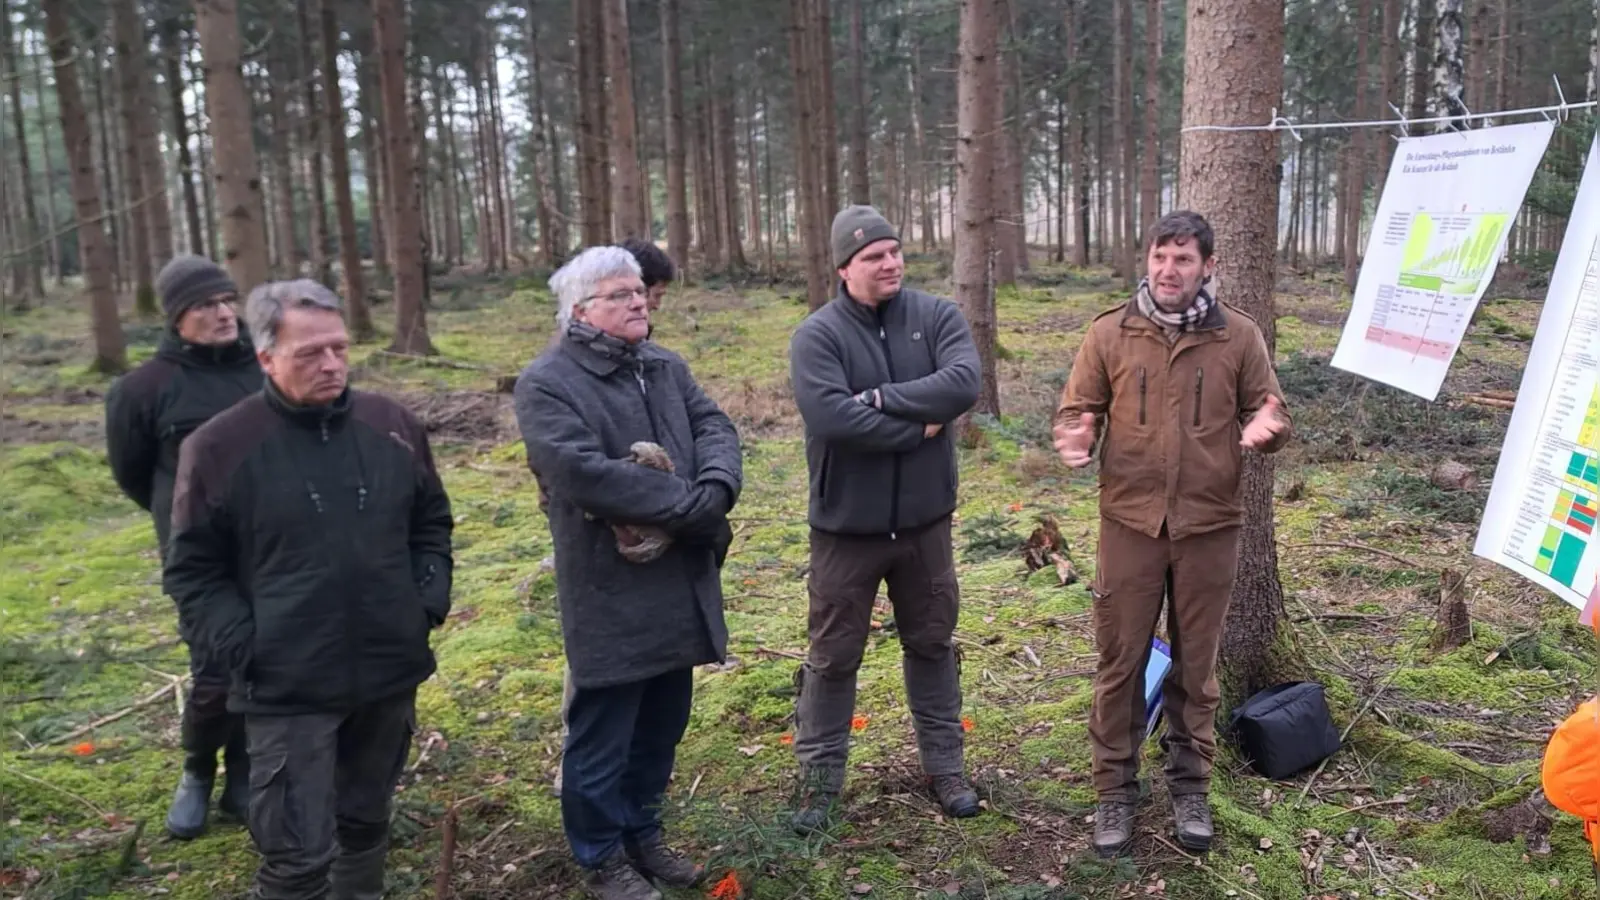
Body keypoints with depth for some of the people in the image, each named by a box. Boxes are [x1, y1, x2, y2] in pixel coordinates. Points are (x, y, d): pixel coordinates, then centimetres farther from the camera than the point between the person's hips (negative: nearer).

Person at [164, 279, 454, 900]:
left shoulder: (392, 424, 1)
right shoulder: (219, 446, -9)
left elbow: (431, 523, 14)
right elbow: (192, 570, -1)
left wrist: (432, 596, 2)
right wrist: (240, 644, -11)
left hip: (390, 671, 4)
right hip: (288, 685, -4)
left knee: (367, 822, 22)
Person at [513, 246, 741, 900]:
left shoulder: (666, 368, 11)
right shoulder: (547, 383, -12)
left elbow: (715, 428, 2)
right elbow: (584, 473, -24)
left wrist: (716, 489, -21)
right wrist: (691, 507, -20)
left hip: (679, 585, 7)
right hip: (609, 593, -7)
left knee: (662, 725, 20)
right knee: (602, 736, 8)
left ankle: (643, 834, 39)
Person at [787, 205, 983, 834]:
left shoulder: (937, 316, -3)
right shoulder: (817, 336, -12)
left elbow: (963, 383, -20)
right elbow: (831, 418, -27)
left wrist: (881, 397, -24)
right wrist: (919, 428, -19)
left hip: (924, 522, 3)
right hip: (846, 526, -2)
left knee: (931, 645, 18)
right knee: (834, 655, 10)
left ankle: (945, 765, 35)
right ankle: (820, 776, 27)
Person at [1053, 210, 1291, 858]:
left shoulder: (1239, 336, 0)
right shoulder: (1109, 332, -1)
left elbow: (1269, 413, 5)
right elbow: (1076, 410, 3)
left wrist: (1264, 429, -19)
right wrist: (1076, 439, -20)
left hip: (1209, 526, 1)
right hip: (1129, 523, 0)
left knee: (1195, 665, 13)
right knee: (1120, 661, 7)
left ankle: (1190, 787, 31)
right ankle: (1115, 791, 23)